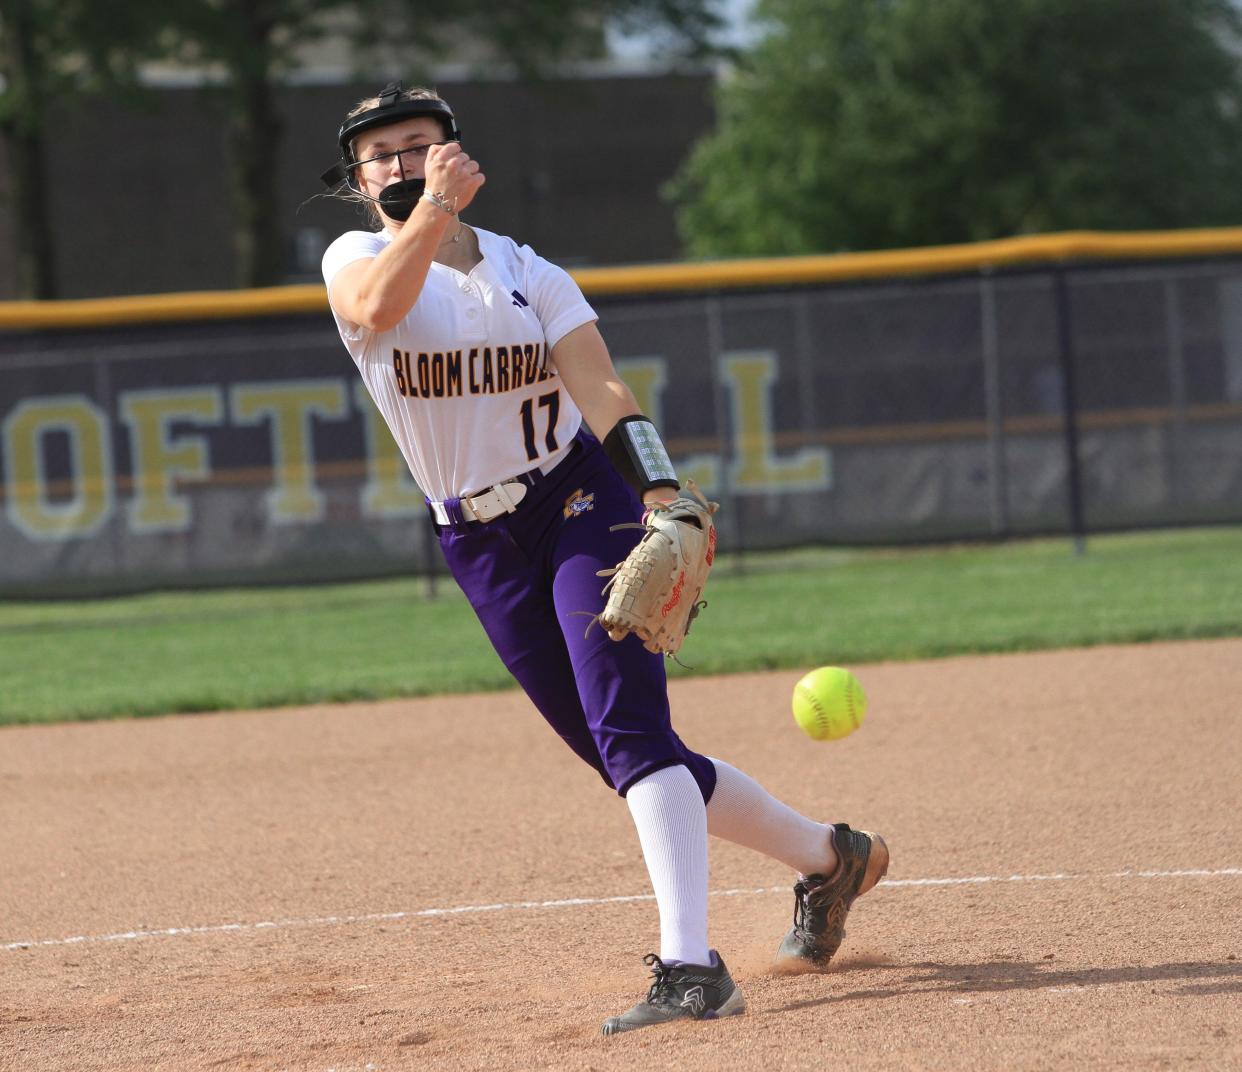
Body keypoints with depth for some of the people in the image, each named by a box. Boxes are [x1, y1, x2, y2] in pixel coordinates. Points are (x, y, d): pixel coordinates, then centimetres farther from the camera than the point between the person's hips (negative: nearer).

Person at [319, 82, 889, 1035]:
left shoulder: (530, 274, 0)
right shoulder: (359, 259, 1)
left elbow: (603, 392, -14)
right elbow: (377, 308, -26)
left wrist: (662, 496, -30)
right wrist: (434, 210, -38)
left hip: (579, 501, -3)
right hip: (480, 544, 3)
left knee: (628, 729, -21)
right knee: (627, 755, 7)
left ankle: (691, 968, -28)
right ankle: (825, 857, 26)